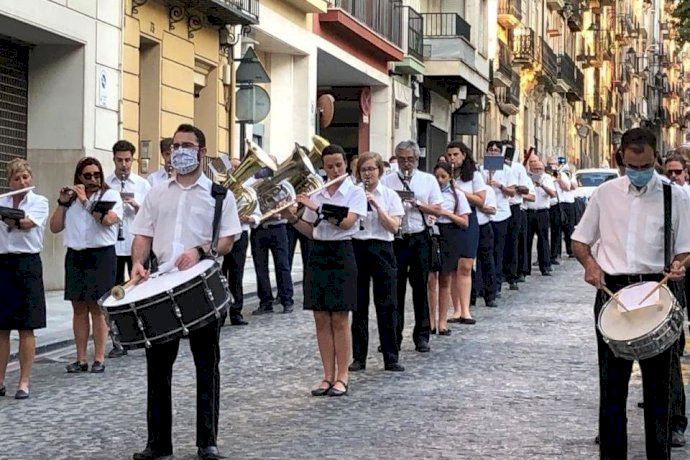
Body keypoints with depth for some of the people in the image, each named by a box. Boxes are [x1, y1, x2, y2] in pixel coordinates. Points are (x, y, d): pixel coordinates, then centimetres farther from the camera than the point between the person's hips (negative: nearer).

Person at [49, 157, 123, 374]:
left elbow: (108, 220, -17)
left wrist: (85, 200, -12)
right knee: (79, 308, 5)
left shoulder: (110, 195, 2)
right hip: (75, 256, 4)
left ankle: (99, 358, 1)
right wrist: (62, 203, 0)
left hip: (101, 256, -4)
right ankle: (81, 359, 8)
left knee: (97, 308, -3)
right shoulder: (72, 198, 14)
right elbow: (55, 227, 10)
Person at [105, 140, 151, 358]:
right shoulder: (104, 184, 5)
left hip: (136, 245, 0)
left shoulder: (143, 185, 5)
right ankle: (118, 343, 11)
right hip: (112, 245, 1)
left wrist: (136, 206, -13)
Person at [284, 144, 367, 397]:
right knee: (321, 320, 4)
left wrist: (316, 207, -19)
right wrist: (293, 218, -4)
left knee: (340, 319, -3)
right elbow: (311, 231, 13)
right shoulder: (316, 194, 10)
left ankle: (342, 377, 4)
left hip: (342, 255, -5)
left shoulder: (355, 193, -3)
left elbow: (346, 222, -19)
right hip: (318, 255, 5)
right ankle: (328, 376, 11)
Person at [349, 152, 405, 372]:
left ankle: (391, 358, 5)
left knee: (386, 305, -1)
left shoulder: (390, 196, 2)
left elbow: (394, 227, -8)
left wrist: (375, 204, -15)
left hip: (381, 249, -1)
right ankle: (358, 357, 12)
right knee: (358, 305, 4)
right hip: (356, 248, 1)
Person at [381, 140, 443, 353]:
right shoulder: (387, 180, 7)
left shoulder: (428, 180, 9)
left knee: (420, 288, 5)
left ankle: (422, 336, 13)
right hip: (395, 238, 0)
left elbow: (437, 209, 4)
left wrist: (417, 204, -10)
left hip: (419, 239, 1)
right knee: (395, 289, 0)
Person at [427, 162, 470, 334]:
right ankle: (431, 321, 0)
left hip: (449, 237, 1)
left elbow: (465, 222, 1)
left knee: (445, 281, 7)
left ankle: (442, 321, 12)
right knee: (430, 280, -7)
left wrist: (446, 213, -10)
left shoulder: (457, 194, 4)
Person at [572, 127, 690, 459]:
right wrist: (590, 263, -7)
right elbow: (580, 240, 14)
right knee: (612, 381, 5)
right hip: (612, 291, 1)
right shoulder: (605, 194, 6)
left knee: (657, 380, 4)